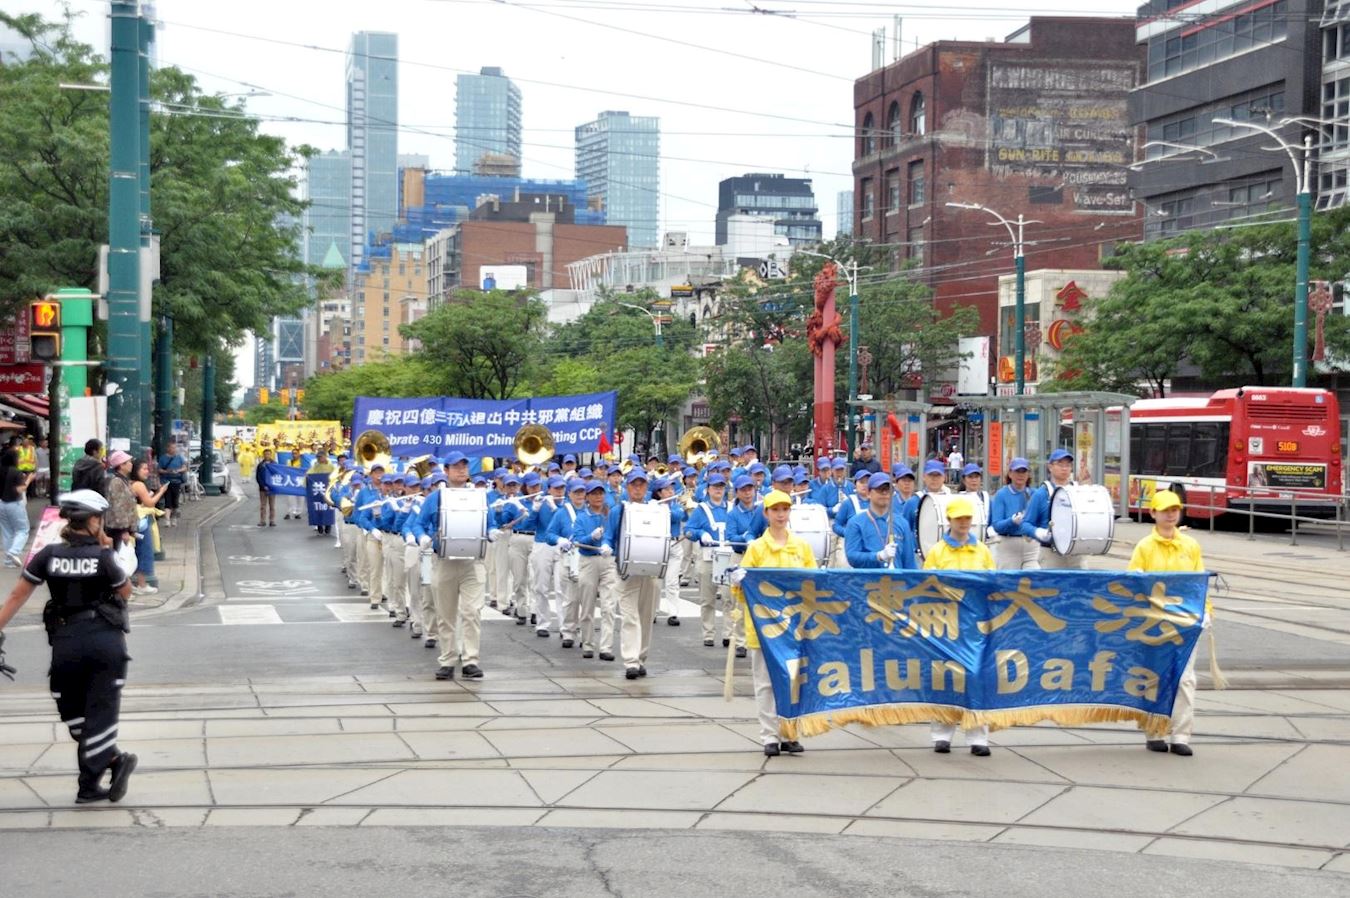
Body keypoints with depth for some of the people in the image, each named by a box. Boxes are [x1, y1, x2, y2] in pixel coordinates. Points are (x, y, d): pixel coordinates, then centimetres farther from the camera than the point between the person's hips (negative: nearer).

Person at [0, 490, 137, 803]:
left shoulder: (49, 555, -1)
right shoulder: (101, 557, -6)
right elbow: (125, 591, 10)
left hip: (66, 642, 2)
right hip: (106, 640, -2)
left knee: (74, 714, 15)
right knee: (100, 712, 4)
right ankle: (89, 785, 3)